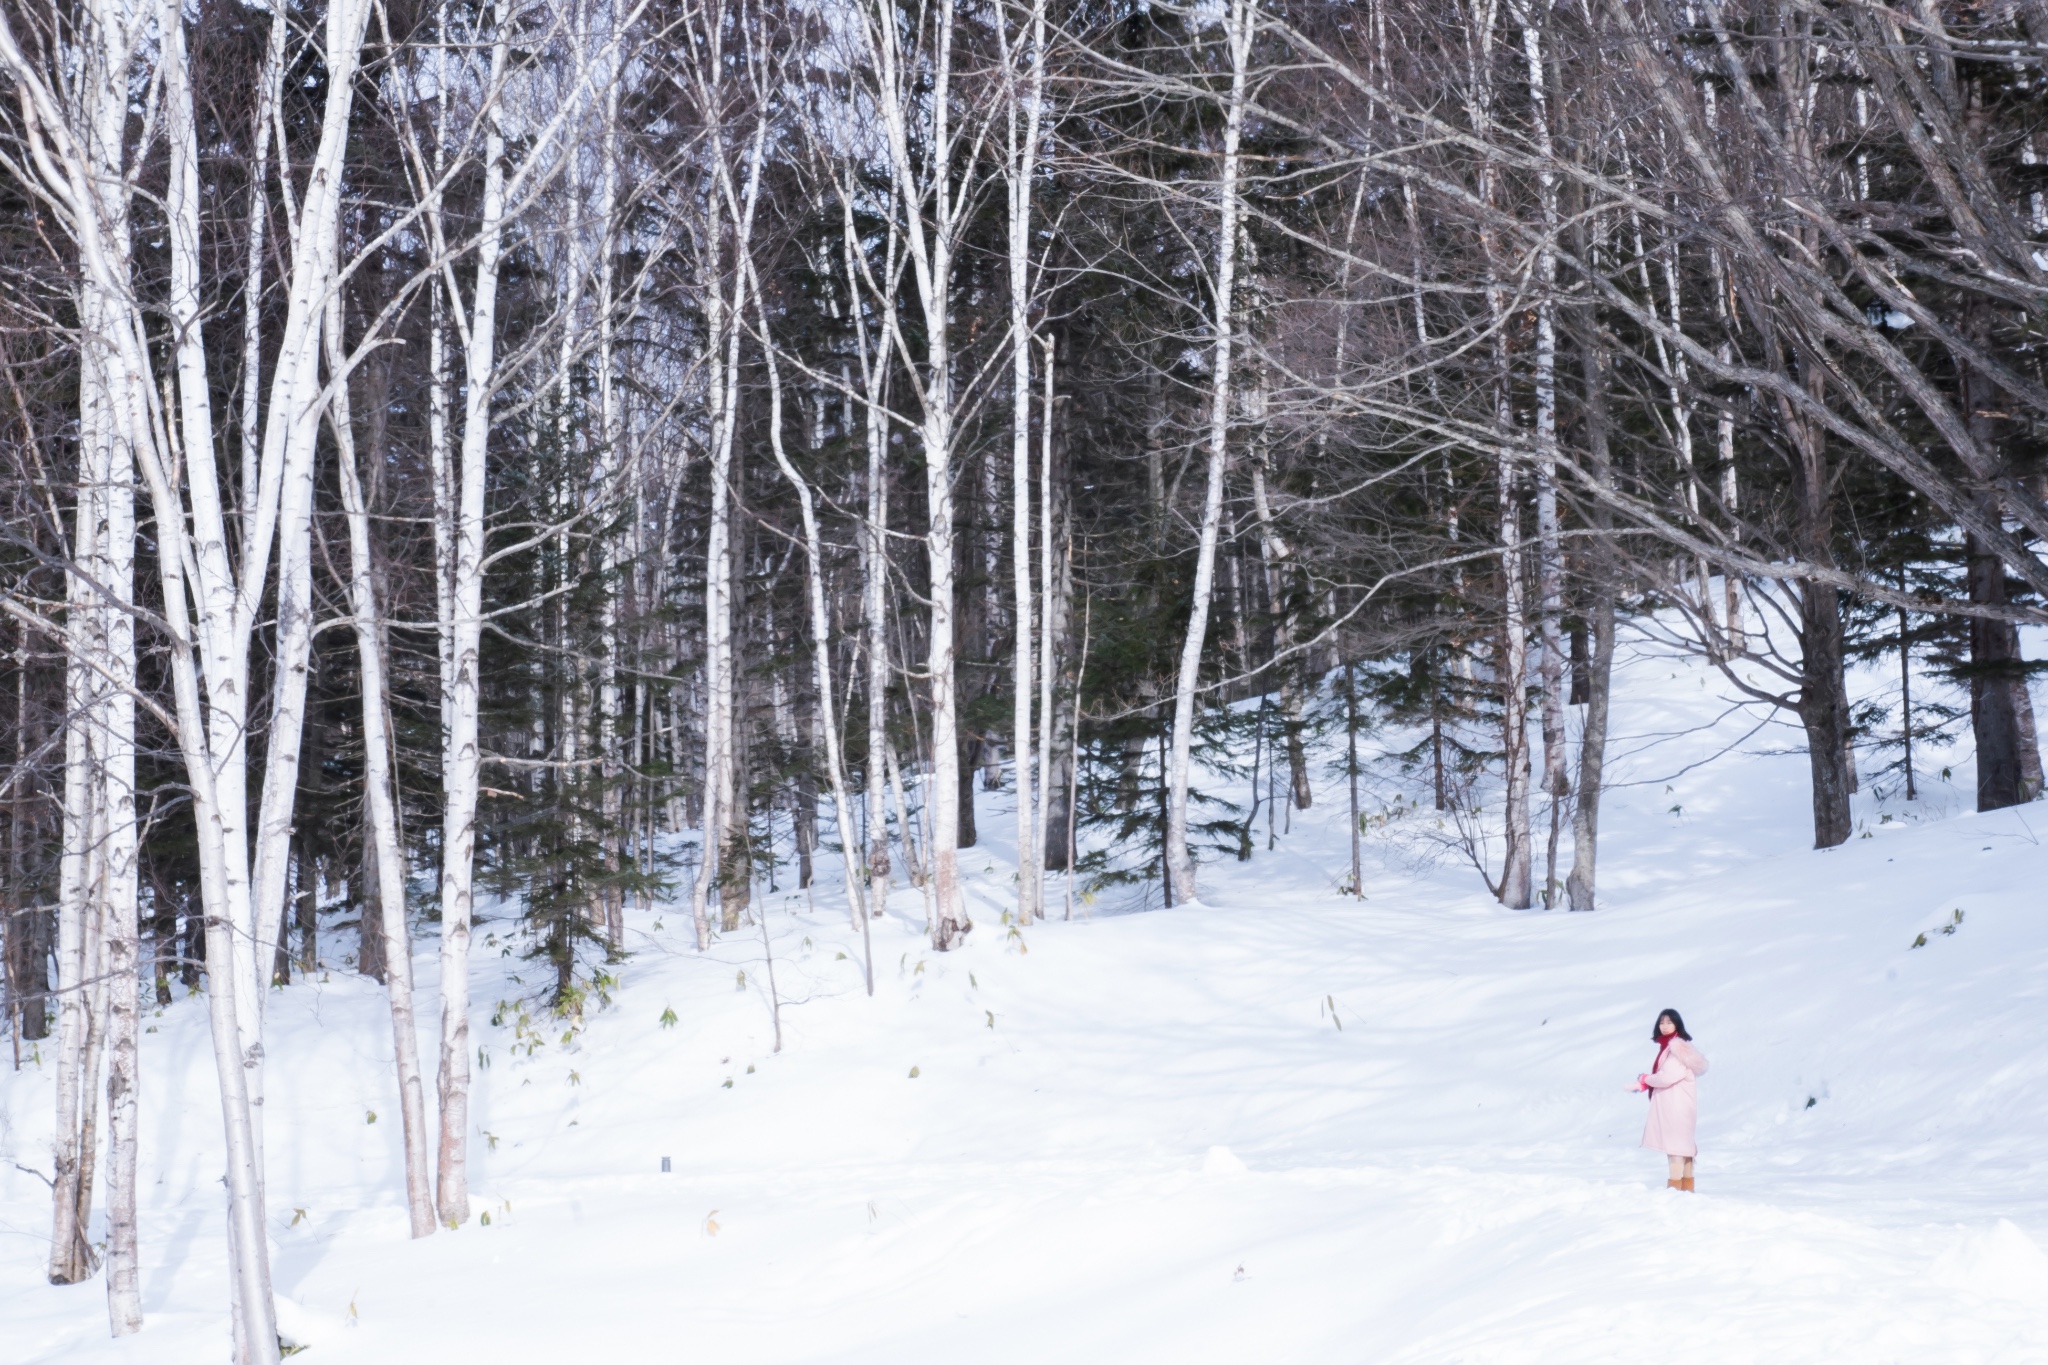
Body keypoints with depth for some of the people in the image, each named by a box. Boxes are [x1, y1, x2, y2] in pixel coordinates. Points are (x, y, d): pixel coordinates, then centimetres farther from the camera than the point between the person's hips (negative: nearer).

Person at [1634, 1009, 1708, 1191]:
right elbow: (1661, 1074, 15)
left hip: (1677, 1103, -10)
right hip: (1671, 1102, 10)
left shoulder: (1678, 1046, -16)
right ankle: (1687, 1184, 19)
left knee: (1675, 1143, -9)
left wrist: (1645, 1079, -5)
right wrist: (1642, 1084, 1)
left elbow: (1667, 1077, -21)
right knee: (1682, 1142, 13)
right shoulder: (1667, 1046, 14)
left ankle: (1675, 1186, -8)